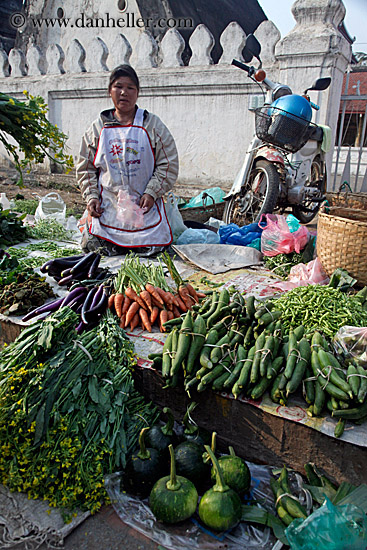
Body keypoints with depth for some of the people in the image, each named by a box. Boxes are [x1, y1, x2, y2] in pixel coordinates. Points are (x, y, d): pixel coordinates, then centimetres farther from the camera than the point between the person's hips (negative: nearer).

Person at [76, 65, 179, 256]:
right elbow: (85, 167, 12)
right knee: (94, 247, -8)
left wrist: (151, 193, -10)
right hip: (107, 205, 1)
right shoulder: (98, 127, 9)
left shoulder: (153, 125, 4)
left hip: (145, 205, -1)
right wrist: (91, 196, -2)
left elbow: (169, 164, 1)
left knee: (150, 249, -11)